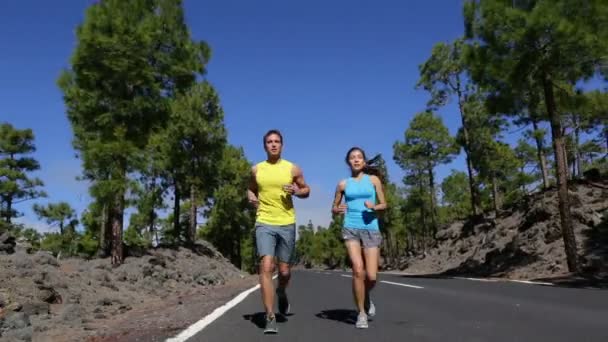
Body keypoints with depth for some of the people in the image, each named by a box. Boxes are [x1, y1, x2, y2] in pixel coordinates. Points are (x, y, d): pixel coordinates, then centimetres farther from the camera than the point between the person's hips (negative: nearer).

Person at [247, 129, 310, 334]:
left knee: (284, 271, 8)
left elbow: (307, 190, 12)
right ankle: (270, 318, -9)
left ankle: (281, 293, 44)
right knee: (266, 267, -15)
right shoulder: (256, 169, 6)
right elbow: (250, 189, 21)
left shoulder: (293, 169, 3)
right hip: (264, 224, 0)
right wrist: (251, 197, -2)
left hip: (287, 224, 1)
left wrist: (296, 191, -10)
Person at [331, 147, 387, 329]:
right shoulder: (343, 184, 8)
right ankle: (361, 313, -1)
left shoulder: (374, 179, 7)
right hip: (351, 229, 0)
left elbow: (384, 204, 9)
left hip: (371, 229, 0)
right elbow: (334, 208, 16)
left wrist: (374, 207, -13)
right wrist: (337, 209, -8)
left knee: (371, 276, -4)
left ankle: (366, 297, 32)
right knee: (358, 270, -18)